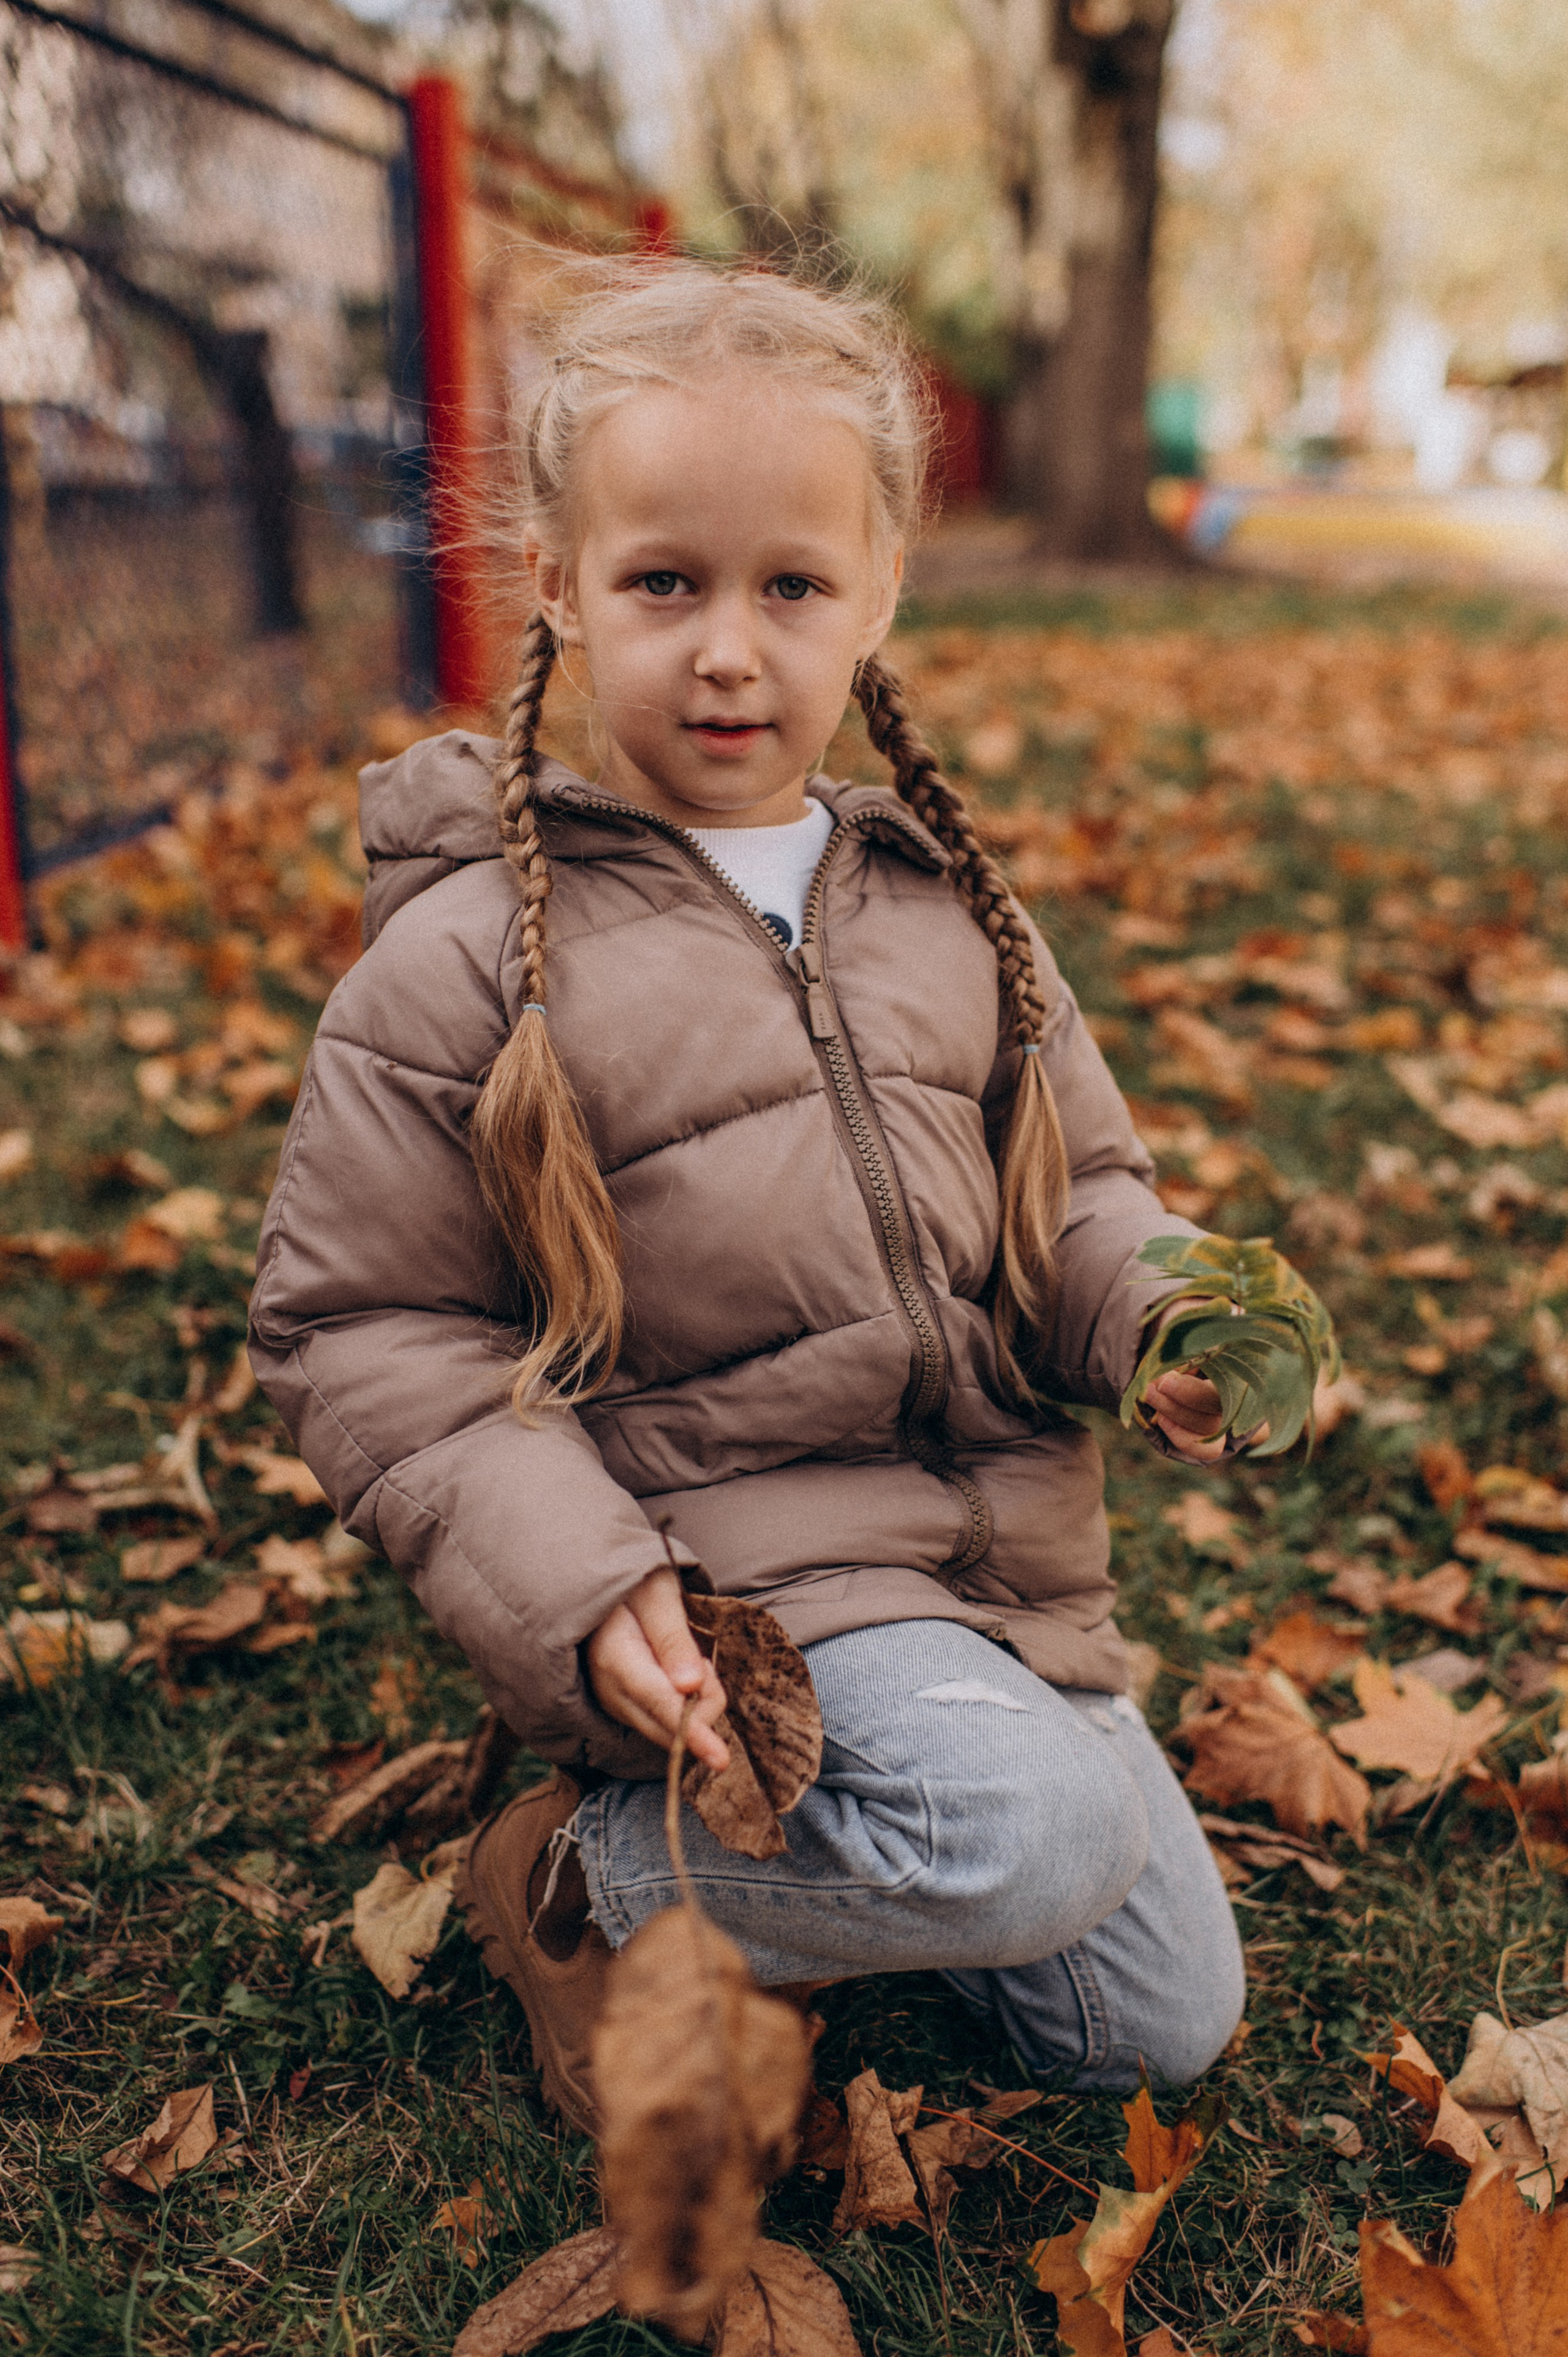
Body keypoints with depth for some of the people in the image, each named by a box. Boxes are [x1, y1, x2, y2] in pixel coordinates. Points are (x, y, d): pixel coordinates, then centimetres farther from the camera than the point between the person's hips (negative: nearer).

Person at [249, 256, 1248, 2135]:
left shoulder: (944, 904, 3)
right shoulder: (471, 958, -11)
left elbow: (1074, 1184, 12)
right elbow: (361, 1331, -9)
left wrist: (1163, 1310, -11)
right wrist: (572, 1584, -21)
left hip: (1001, 1551, 6)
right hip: (719, 1554, -6)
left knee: (1163, 2024, 11)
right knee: (1041, 1833, -32)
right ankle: (590, 1880, -5)